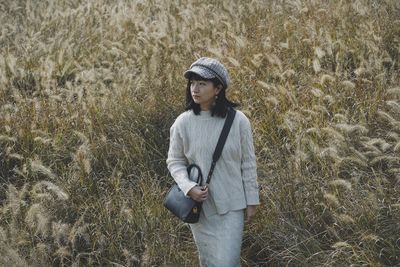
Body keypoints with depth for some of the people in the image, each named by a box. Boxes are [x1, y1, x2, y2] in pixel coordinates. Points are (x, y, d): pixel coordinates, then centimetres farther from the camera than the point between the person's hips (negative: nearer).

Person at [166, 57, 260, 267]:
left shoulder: (238, 120, -9)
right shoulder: (183, 122, -6)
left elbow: (248, 163, -2)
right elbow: (174, 161, 2)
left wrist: (252, 200, 1)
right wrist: (189, 187, -16)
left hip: (232, 205, -2)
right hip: (199, 206, 2)